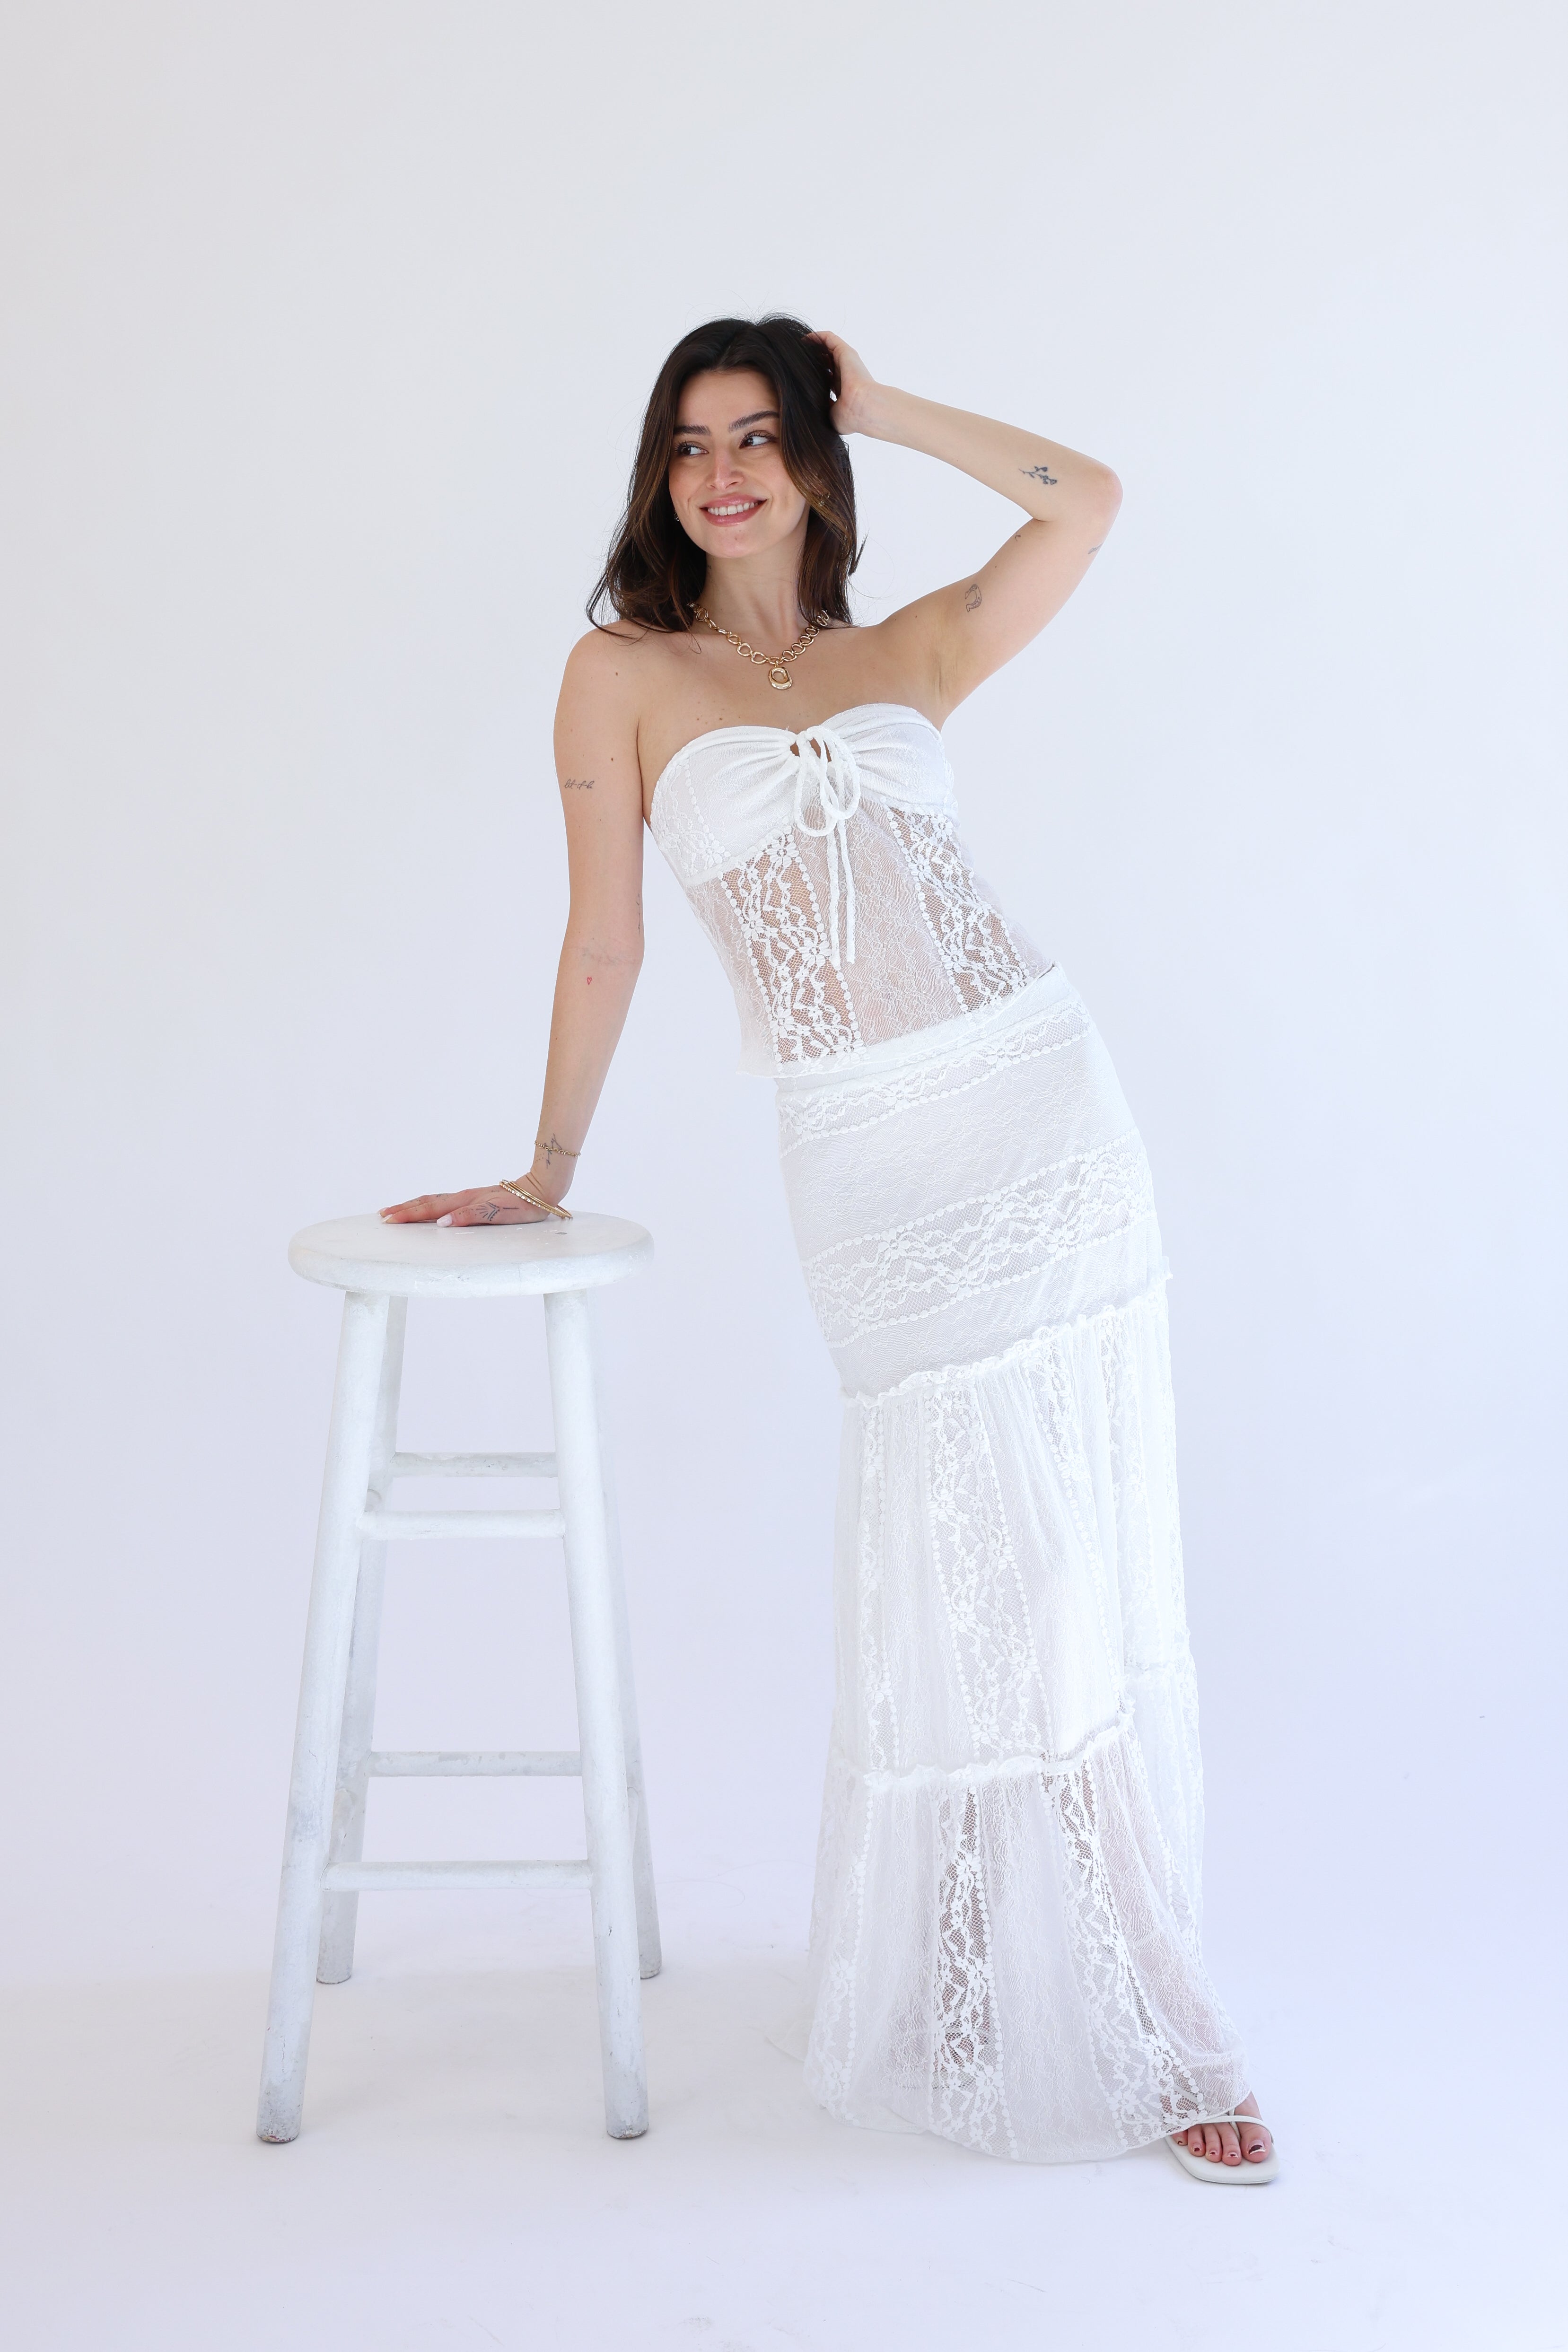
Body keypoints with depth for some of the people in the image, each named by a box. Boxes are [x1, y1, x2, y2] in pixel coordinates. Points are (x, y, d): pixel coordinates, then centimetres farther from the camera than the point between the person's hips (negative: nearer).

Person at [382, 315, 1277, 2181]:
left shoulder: (908, 655, 15)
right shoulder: (627, 675, 7)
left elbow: (1084, 502, 4)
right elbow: (606, 939, 8)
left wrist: (878, 406, 11)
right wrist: (550, 1169, 9)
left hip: (1047, 1098, 3)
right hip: (869, 1154, -3)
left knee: (1085, 1547, 2)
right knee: (989, 1549, -4)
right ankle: (1168, 2024, 11)